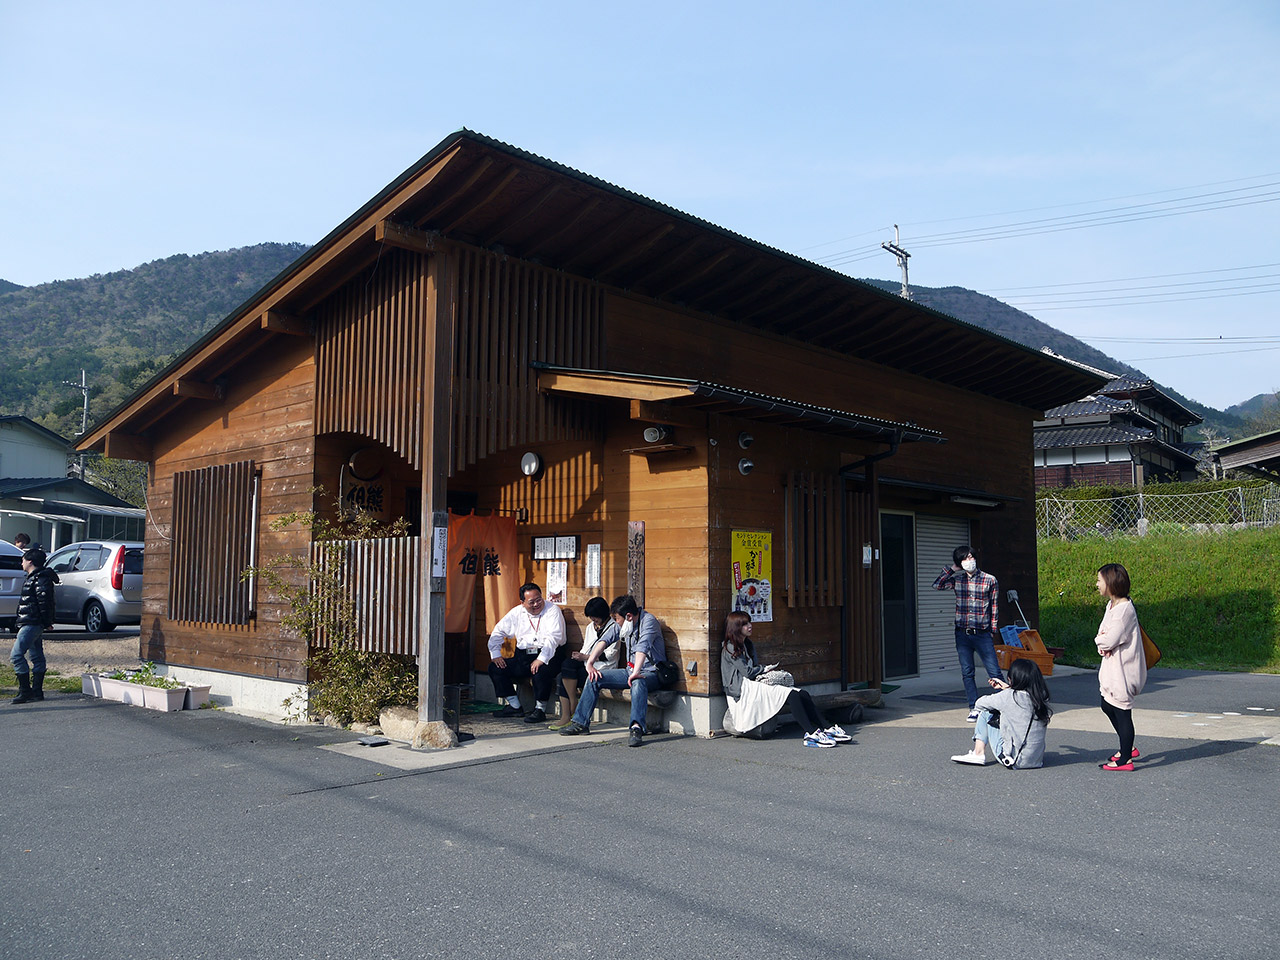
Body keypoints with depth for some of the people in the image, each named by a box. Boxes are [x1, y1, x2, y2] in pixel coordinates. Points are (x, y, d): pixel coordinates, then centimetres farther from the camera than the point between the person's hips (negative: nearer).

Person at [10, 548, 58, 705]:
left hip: (32, 624, -11)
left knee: (16, 654, -11)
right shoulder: (33, 578, 19)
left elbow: (44, 602, -21)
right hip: (32, 623, 11)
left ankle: (25, 691, -10)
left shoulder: (40, 579, -15)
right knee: (36, 657, 11)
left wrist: (46, 621, -22)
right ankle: (37, 691, 15)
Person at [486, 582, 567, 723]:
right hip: (523, 656, 6)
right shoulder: (517, 612, 11)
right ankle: (515, 706, 3)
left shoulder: (552, 610, -5)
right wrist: (495, 654, 6)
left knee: (540, 671, -37)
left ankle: (540, 709, -17)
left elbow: (553, 637, -17)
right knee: (495, 668, -5)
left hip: (548, 656, -6)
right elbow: (498, 631, 18)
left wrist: (541, 659, -29)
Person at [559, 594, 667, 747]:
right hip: (631, 670, 8)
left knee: (638, 682, -41)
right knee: (594, 677, -1)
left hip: (651, 672, -8)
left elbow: (642, 647, -34)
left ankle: (636, 728, -54)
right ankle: (580, 723, 4)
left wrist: (636, 672, -47)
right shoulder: (622, 624, 5)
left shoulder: (648, 620, -19)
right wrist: (590, 663, -9)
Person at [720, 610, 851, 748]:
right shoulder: (730, 648, -7)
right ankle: (811, 734, -30)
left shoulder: (747, 645, 21)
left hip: (756, 684, 9)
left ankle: (826, 729, -18)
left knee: (803, 694, -11)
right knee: (792, 696, -26)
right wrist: (766, 669, 5)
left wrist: (762, 674, -6)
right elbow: (747, 672, -11)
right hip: (744, 691, -9)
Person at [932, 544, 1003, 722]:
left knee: (994, 672, -6)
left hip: (982, 634, -3)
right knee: (967, 673, 5)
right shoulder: (957, 580, 7)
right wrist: (952, 568, 0)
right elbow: (937, 585, -5)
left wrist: (992, 632, 4)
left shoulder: (990, 580, 0)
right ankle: (975, 708, 13)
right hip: (962, 633, 3)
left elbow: (994, 608, 5)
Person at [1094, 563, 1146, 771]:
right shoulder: (1112, 605, 10)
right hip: (1112, 666, 10)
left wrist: (1100, 639, -3)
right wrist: (1103, 643, -10)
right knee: (1107, 706, 20)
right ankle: (1127, 747, 34)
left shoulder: (1124, 609, -21)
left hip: (1123, 669, -10)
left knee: (1122, 711, -2)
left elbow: (1109, 640, -24)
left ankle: (1125, 759, 7)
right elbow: (1102, 633, 11)